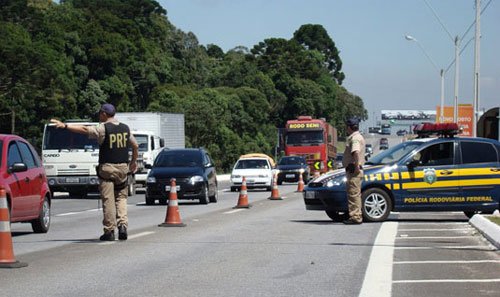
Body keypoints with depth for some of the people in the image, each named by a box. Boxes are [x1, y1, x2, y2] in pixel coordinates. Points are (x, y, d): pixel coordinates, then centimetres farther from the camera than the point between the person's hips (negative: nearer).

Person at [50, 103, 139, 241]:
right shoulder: (125, 128, 10)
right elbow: (135, 146, 18)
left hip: (107, 168, -5)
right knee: (121, 197, 13)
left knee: (108, 200, -2)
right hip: (123, 167, 5)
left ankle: (109, 231, -1)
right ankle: (122, 225, -2)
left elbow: (84, 129, -13)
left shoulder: (103, 128, -7)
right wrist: (134, 161, 32)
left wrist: (65, 126, -12)